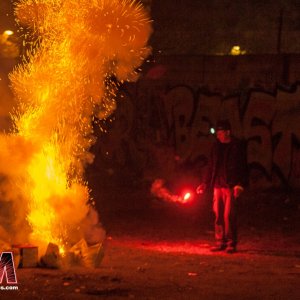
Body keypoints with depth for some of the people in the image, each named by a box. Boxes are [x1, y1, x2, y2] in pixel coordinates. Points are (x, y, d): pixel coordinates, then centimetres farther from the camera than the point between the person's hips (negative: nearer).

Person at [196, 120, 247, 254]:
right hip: (218, 185, 5)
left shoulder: (237, 146, -2)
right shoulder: (216, 146, 13)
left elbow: (242, 167, -6)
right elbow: (211, 167, 19)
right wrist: (205, 183, 14)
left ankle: (231, 243, -2)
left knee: (229, 215, -9)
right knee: (218, 215, 4)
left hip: (231, 186, -5)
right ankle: (220, 242, 11)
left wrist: (240, 185, -14)